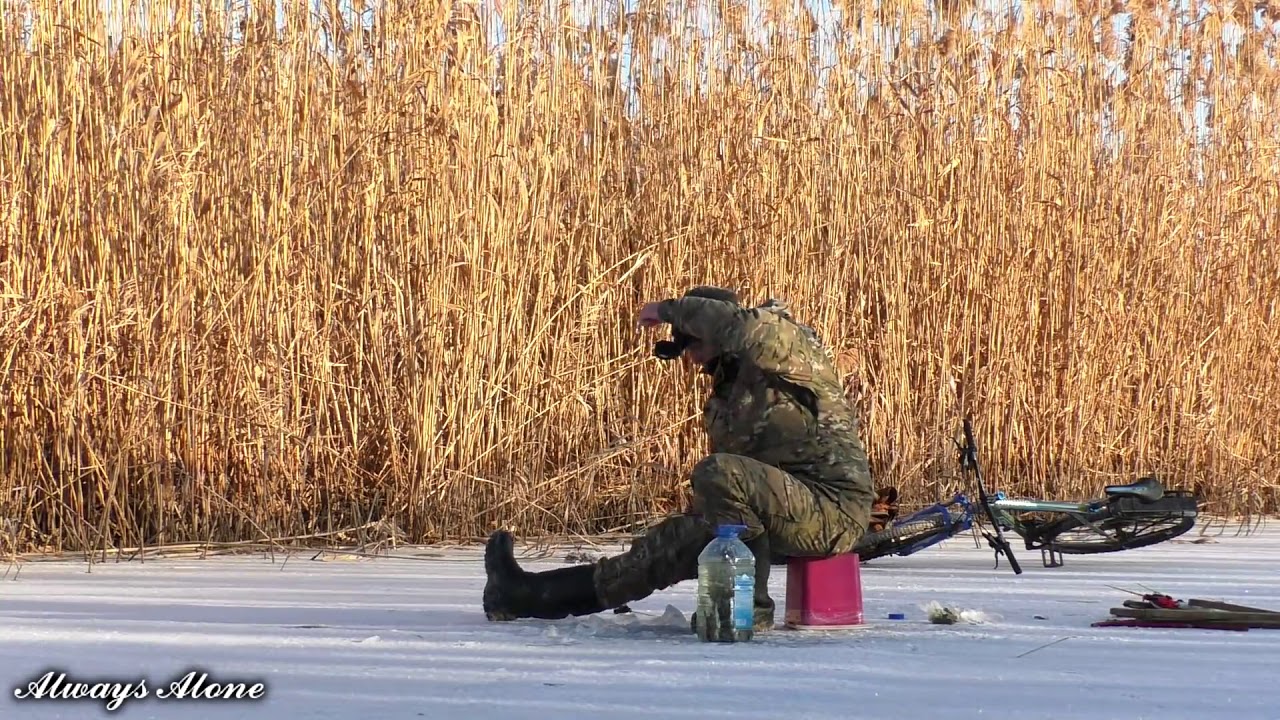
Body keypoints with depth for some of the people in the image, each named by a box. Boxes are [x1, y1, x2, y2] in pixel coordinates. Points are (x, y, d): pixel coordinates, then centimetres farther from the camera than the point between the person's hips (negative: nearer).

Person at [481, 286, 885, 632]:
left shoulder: (790, 349, -7)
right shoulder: (730, 388, 21)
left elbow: (743, 328, -29)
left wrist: (672, 309, -13)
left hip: (833, 507, -9)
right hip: (791, 511, 9)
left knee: (717, 474, -28)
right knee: (679, 538, 3)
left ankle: (749, 607, -21)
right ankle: (537, 596, 5)